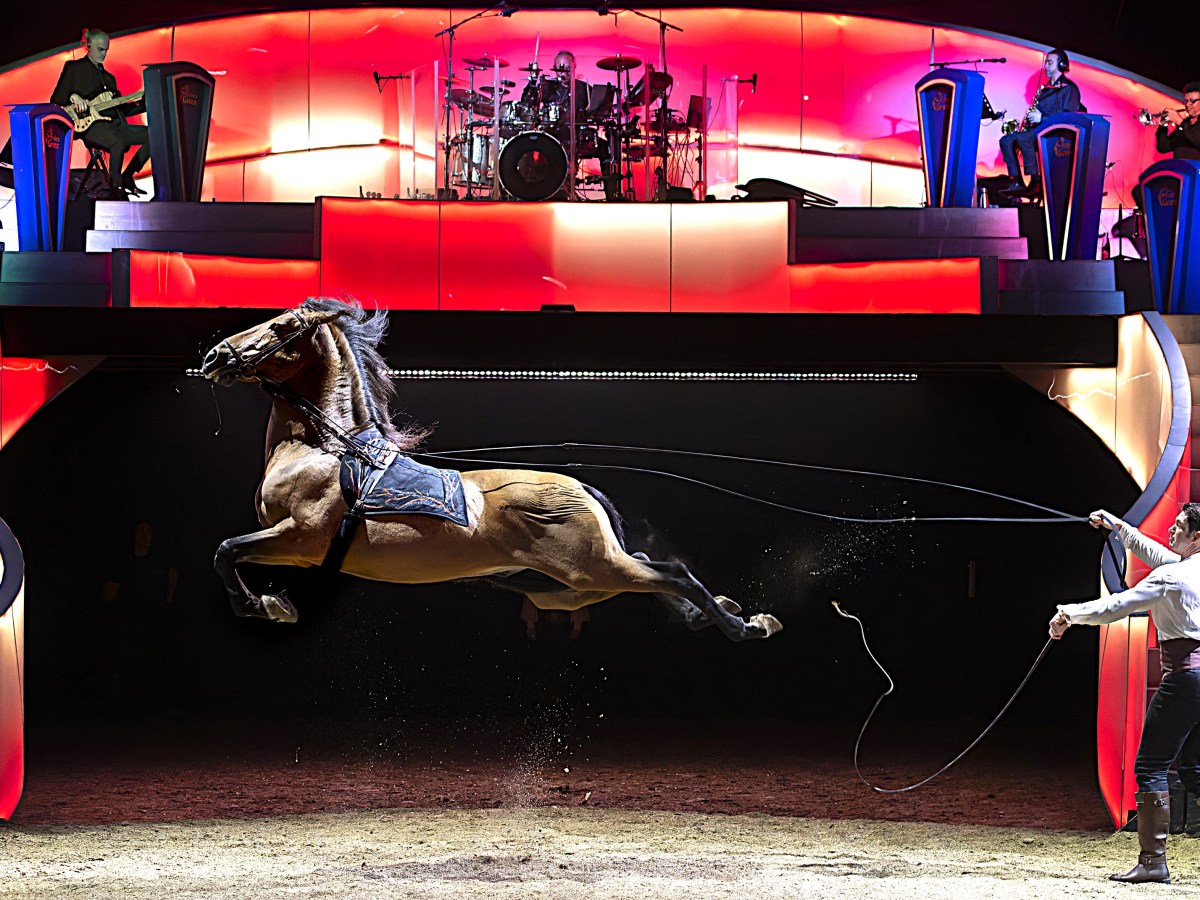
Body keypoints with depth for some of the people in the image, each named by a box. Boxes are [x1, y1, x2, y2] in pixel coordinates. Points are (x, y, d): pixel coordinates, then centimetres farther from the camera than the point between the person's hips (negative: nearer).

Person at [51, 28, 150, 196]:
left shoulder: (108, 76, 27)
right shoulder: (74, 68, 7)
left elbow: (120, 108, 25)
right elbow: (55, 100, 1)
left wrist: (144, 105, 12)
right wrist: (73, 97, -20)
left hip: (114, 123, 8)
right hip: (91, 125, -8)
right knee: (119, 141, -38)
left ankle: (126, 177, -3)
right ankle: (115, 187, -25)